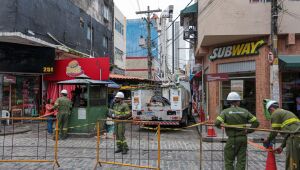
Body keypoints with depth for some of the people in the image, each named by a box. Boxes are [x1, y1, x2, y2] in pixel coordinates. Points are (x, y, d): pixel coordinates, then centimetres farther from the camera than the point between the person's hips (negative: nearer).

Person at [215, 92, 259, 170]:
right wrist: (248, 131, 5)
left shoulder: (226, 111, -8)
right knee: (241, 161, 10)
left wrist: (220, 126, 2)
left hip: (232, 139, -3)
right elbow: (256, 122, 1)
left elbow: (217, 123, -20)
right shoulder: (244, 111, 1)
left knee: (229, 161, 9)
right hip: (243, 138, 3)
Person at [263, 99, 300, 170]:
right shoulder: (287, 112, 29)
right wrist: (282, 146, 25)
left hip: (294, 138, -9)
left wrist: (267, 140, 19)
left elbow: (274, 131, 1)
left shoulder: (275, 114, 2)